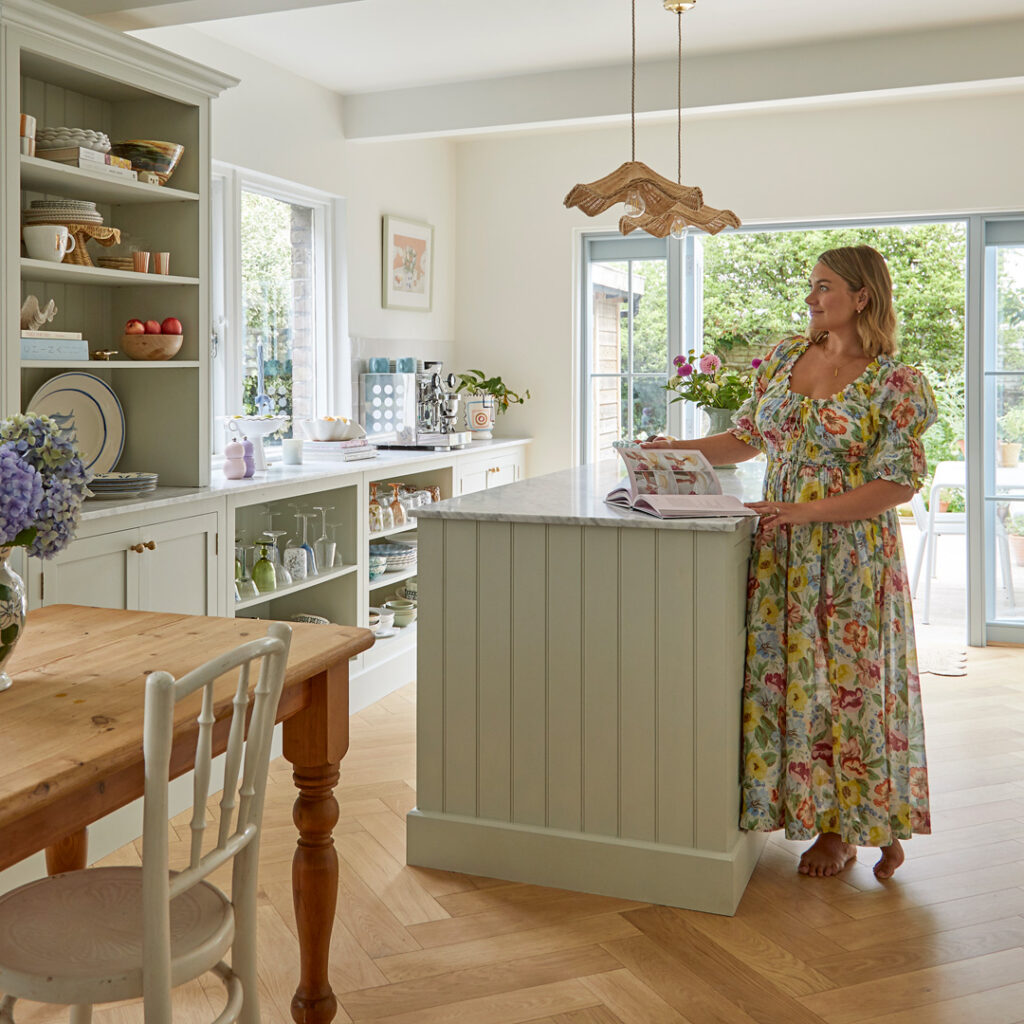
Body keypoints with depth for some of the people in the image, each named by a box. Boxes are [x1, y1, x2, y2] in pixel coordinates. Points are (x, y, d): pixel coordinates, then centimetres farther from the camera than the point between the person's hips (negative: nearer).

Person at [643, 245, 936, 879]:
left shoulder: (896, 383, -9)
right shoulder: (785, 359, 8)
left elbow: (899, 484, -13)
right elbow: (747, 439, 17)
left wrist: (808, 512, -21)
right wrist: (678, 450, 4)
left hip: (852, 554, -5)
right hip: (782, 551, 5)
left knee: (849, 681, 3)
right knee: (780, 676, 7)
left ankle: (844, 827, 20)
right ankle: (812, 812, 23)